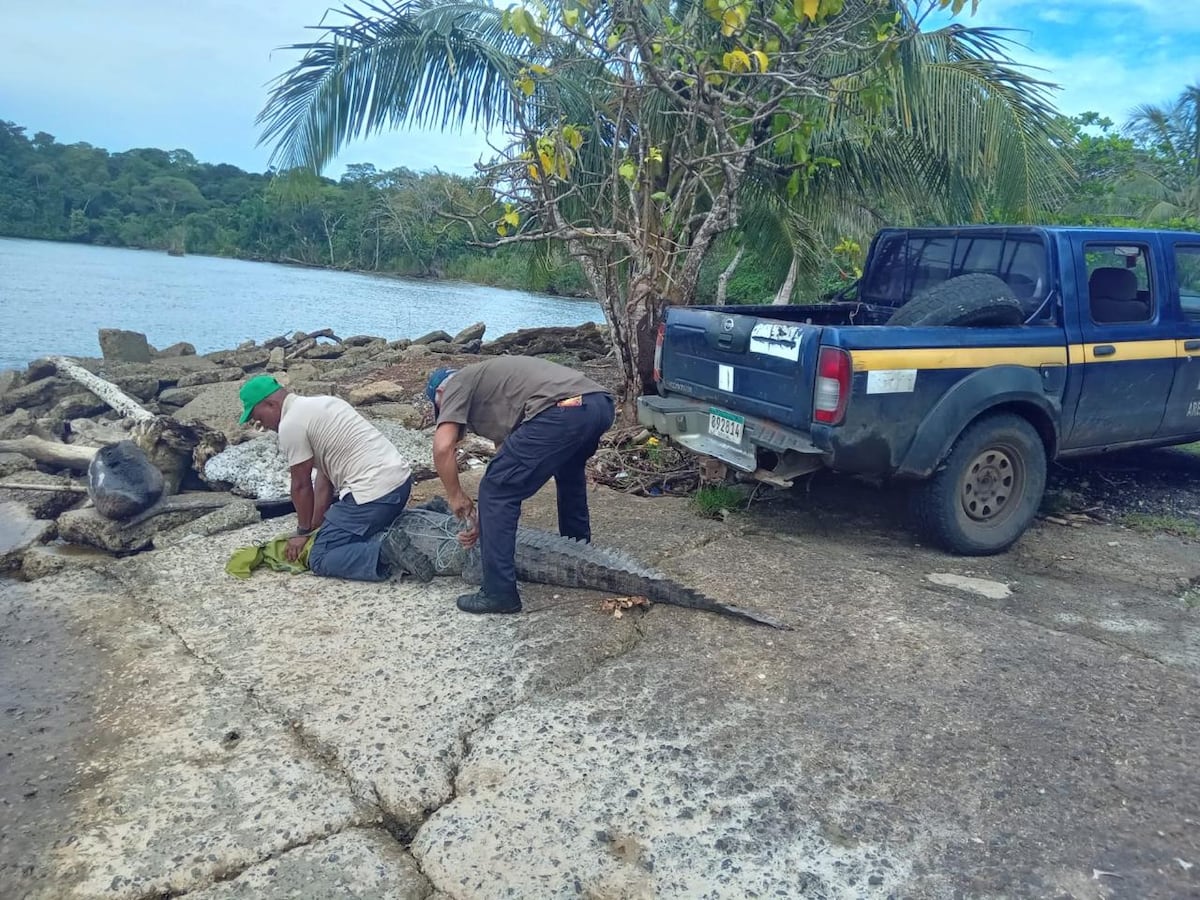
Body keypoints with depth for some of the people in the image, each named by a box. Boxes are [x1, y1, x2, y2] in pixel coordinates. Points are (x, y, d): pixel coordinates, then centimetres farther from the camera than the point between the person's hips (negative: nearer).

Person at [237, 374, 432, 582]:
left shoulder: (290, 425, -7)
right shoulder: (320, 404, 21)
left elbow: (301, 485, 1)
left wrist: (303, 531, 16)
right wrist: (316, 525, 20)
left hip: (373, 493, -10)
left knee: (320, 560, 0)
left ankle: (385, 551, -17)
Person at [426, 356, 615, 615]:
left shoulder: (457, 383, 16)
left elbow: (442, 447, 0)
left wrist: (456, 496, 16)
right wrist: (483, 519, 33)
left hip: (562, 410, -9)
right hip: (601, 403, 9)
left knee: (496, 491, 3)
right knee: (569, 472, 37)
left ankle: (499, 594, 9)